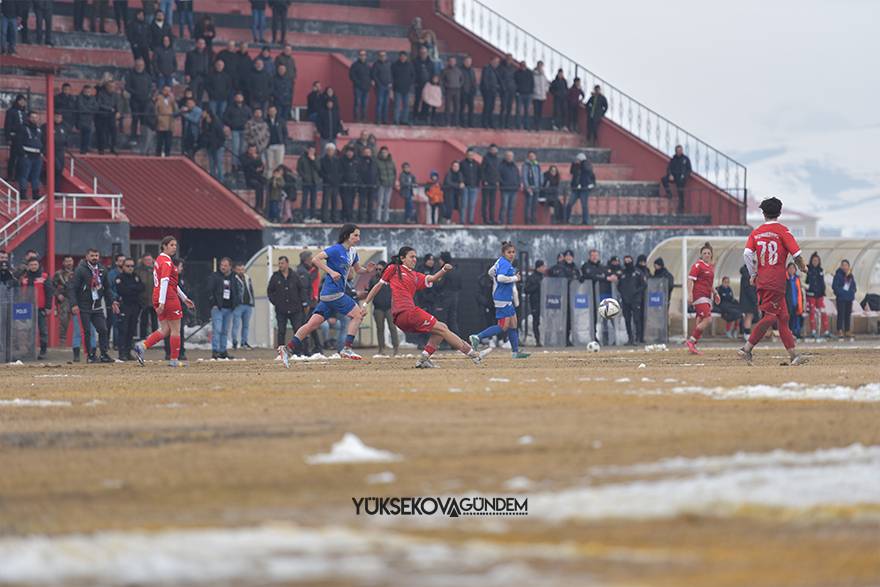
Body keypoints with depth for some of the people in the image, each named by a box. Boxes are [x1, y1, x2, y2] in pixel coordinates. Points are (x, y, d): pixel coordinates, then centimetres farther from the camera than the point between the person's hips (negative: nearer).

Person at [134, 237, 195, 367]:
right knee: (175, 330, 0)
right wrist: (161, 303, -27)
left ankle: (142, 346, -4)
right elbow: (164, 282, -21)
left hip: (159, 299, 9)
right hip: (169, 298, -9)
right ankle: (174, 360, 4)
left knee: (165, 330, 10)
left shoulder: (159, 260, 20)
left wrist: (184, 298, 28)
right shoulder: (167, 261, -12)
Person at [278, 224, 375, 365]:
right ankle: (346, 349, -7)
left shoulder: (352, 252, 17)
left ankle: (288, 349, 2)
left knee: (313, 324, 4)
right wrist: (331, 272, -21)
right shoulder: (336, 249, -9)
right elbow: (315, 259, -15)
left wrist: (367, 269, 8)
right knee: (357, 314, -6)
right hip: (332, 292, -8)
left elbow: (358, 270, 29)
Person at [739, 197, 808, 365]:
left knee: (782, 317, 11)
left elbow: (747, 253, -3)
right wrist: (802, 267, 13)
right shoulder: (782, 231, -4)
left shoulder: (756, 233, 9)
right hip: (776, 280, -6)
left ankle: (793, 354, 11)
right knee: (770, 316, -6)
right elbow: (796, 254, -7)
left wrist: (753, 274, 7)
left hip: (761, 280, 6)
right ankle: (747, 348, -15)